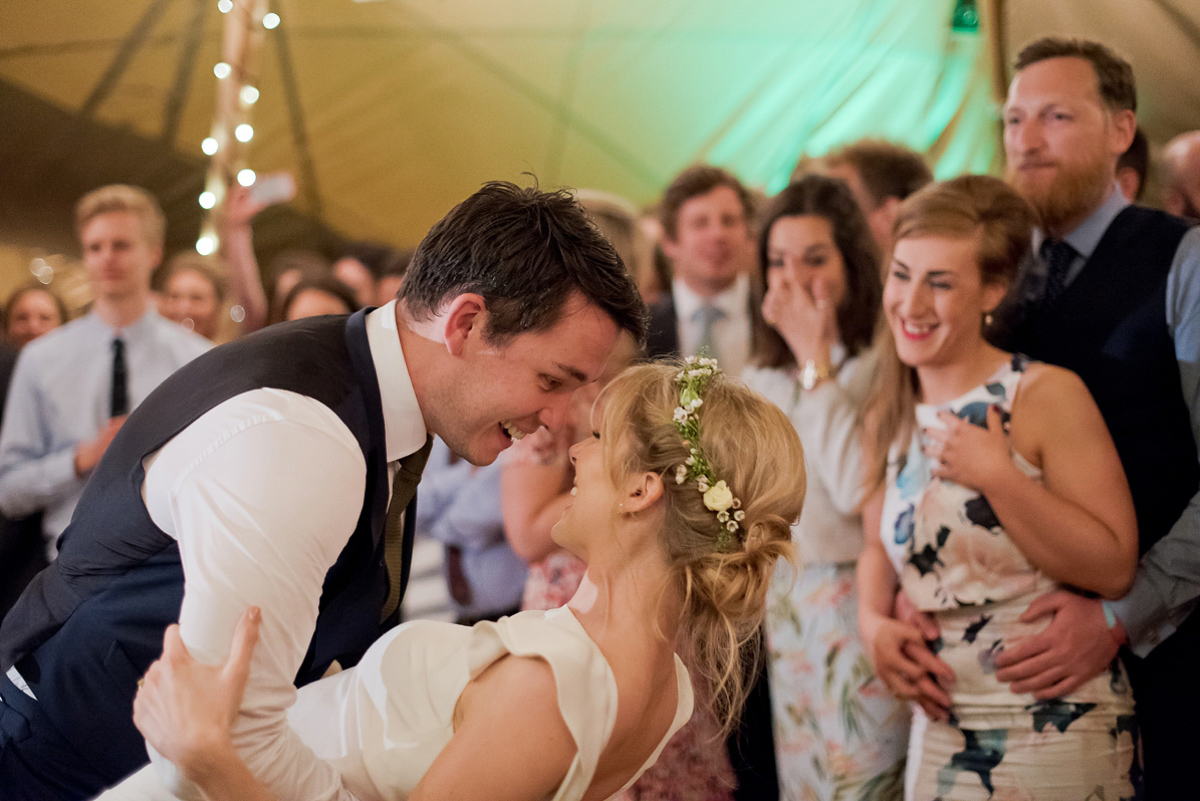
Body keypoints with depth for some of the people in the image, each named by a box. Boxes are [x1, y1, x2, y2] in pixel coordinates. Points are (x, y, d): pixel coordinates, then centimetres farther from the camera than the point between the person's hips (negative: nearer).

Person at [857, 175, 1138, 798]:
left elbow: (1114, 570, -17)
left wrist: (998, 477, -23)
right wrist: (874, 622, -3)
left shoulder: (1048, 396, -12)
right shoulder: (889, 416, 5)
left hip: (1053, 729, -5)